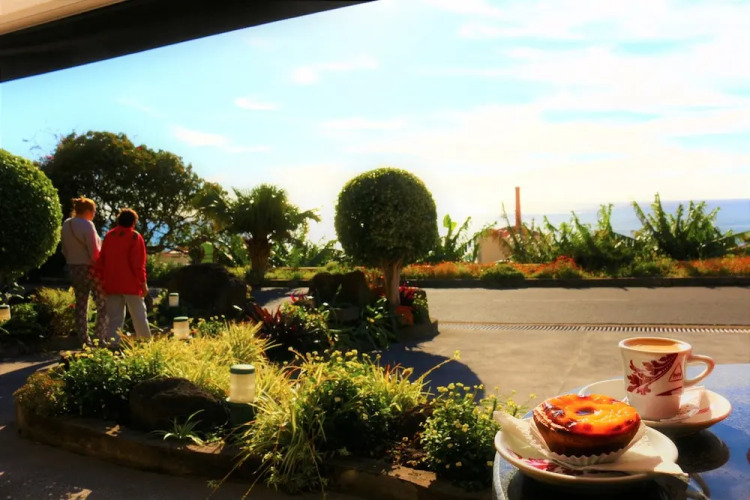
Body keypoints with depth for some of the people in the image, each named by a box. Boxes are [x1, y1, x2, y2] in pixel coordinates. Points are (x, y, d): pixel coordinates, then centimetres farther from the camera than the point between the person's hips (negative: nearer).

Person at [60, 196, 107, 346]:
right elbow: (94, 251, -18)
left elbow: (64, 249, 12)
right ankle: (100, 336, -2)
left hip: (74, 268, 8)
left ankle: (83, 339, 15)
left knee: (81, 304, 12)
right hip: (90, 268, -7)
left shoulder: (66, 225, 6)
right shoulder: (87, 225, -17)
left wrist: (72, 263, 19)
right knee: (103, 303, 2)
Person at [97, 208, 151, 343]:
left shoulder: (109, 236, 11)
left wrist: (104, 280, 17)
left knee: (114, 318, 6)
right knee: (139, 316, 4)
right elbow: (138, 263, -11)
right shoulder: (135, 237, -6)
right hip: (131, 285, -4)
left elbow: (101, 260, 12)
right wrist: (143, 282, -7)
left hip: (112, 285, 5)